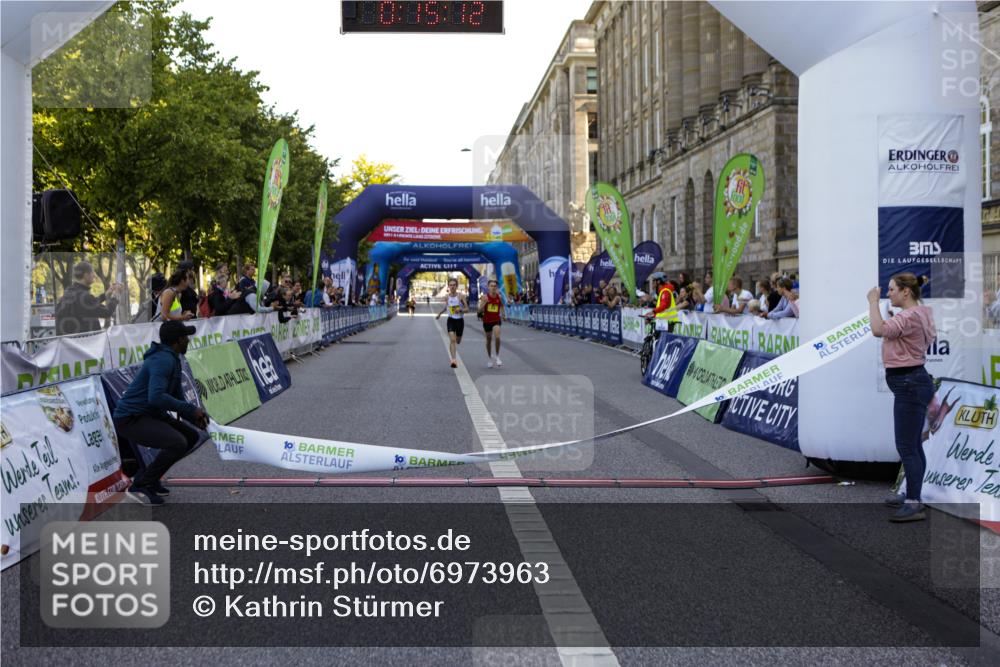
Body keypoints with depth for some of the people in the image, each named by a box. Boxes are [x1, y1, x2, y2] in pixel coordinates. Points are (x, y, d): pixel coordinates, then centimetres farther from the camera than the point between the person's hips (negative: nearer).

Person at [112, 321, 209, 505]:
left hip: (150, 414, 11)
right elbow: (156, 397, -34)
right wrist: (191, 409, -26)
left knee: (191, 436, 14)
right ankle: (140, 486, -11)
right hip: (130, 419, -11)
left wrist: (195, 417, -2)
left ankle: (148, 477, 17)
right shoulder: (163, 360, -21)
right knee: (177, 443, -26)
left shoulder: (173, 359, 12)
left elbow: (177, 396, 16)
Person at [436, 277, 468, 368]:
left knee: (458, 341, 16)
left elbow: (467, 309, -9)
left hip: (460, 320, 0)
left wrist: (460, 310, -27)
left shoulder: (461, 296, -10)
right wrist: (440, 314, 23)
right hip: (451, 320, 0)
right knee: (452, 340, -18)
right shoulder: (447, 297, -1)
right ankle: (454, 359, -23)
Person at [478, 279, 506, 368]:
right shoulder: (485, 297, -8)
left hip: (496, 320, 0)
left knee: (497, 337, -23)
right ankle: (489, 358, 32)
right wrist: (484, 303, -27)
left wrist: (503, 313, 7)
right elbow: (480, 311, -12)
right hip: (487, 321, 0)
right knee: (488, 340, 13)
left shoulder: (499, 297, -2)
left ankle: (497, 356, -4)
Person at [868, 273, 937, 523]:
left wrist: (873, 302, -22)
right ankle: (912, 496, 29)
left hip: (910, 385, -11)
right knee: (912, 445, 18)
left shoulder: (910, 317, -21)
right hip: (909, 383, 11)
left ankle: (914, 505, -6)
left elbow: (878, 330, -35)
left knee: (906, 447, -9)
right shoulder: (914, 313, 14)